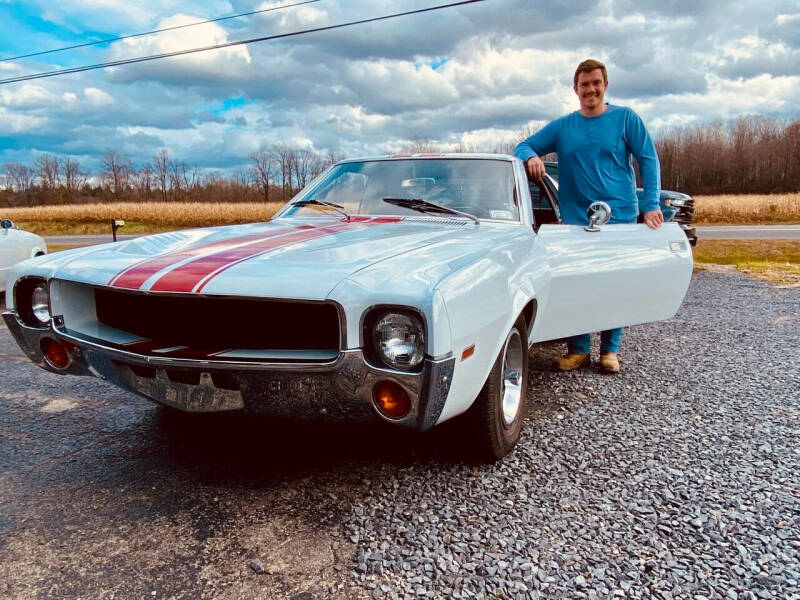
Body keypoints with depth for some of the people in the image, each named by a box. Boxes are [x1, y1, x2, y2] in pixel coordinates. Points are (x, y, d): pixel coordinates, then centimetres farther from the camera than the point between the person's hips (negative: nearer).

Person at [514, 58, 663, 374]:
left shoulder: (625, 118, 3)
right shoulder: (562, 126, 9)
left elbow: (648, 160, 1)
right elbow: (523, 146, 9)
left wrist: (651, 204, -11)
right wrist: (531, 157, -16)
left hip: (620, 217, -1)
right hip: (575, 218, 2)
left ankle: (610, 349, 17)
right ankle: (578, 349, 12)